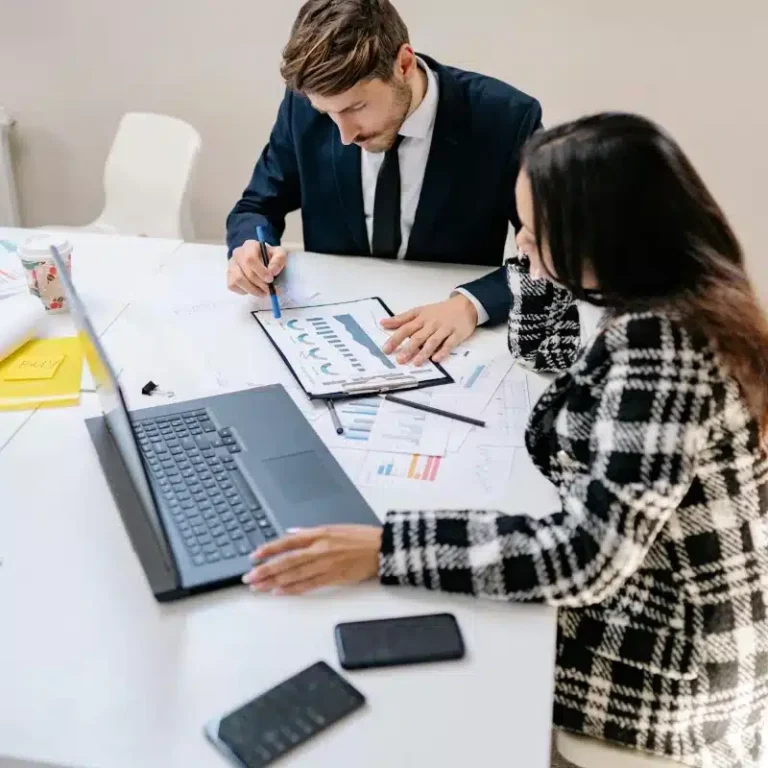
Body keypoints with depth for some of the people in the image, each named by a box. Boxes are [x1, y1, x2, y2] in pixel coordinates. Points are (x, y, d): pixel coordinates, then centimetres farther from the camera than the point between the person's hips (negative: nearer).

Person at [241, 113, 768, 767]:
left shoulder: (659, 348, -31)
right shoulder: (670, 306, -2)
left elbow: (586, 560, -34)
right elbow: (542, 347, 15)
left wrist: (382, 549, -35)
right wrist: (545, 232, 1)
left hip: (674, 670, -8)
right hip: (649, 597, 8)